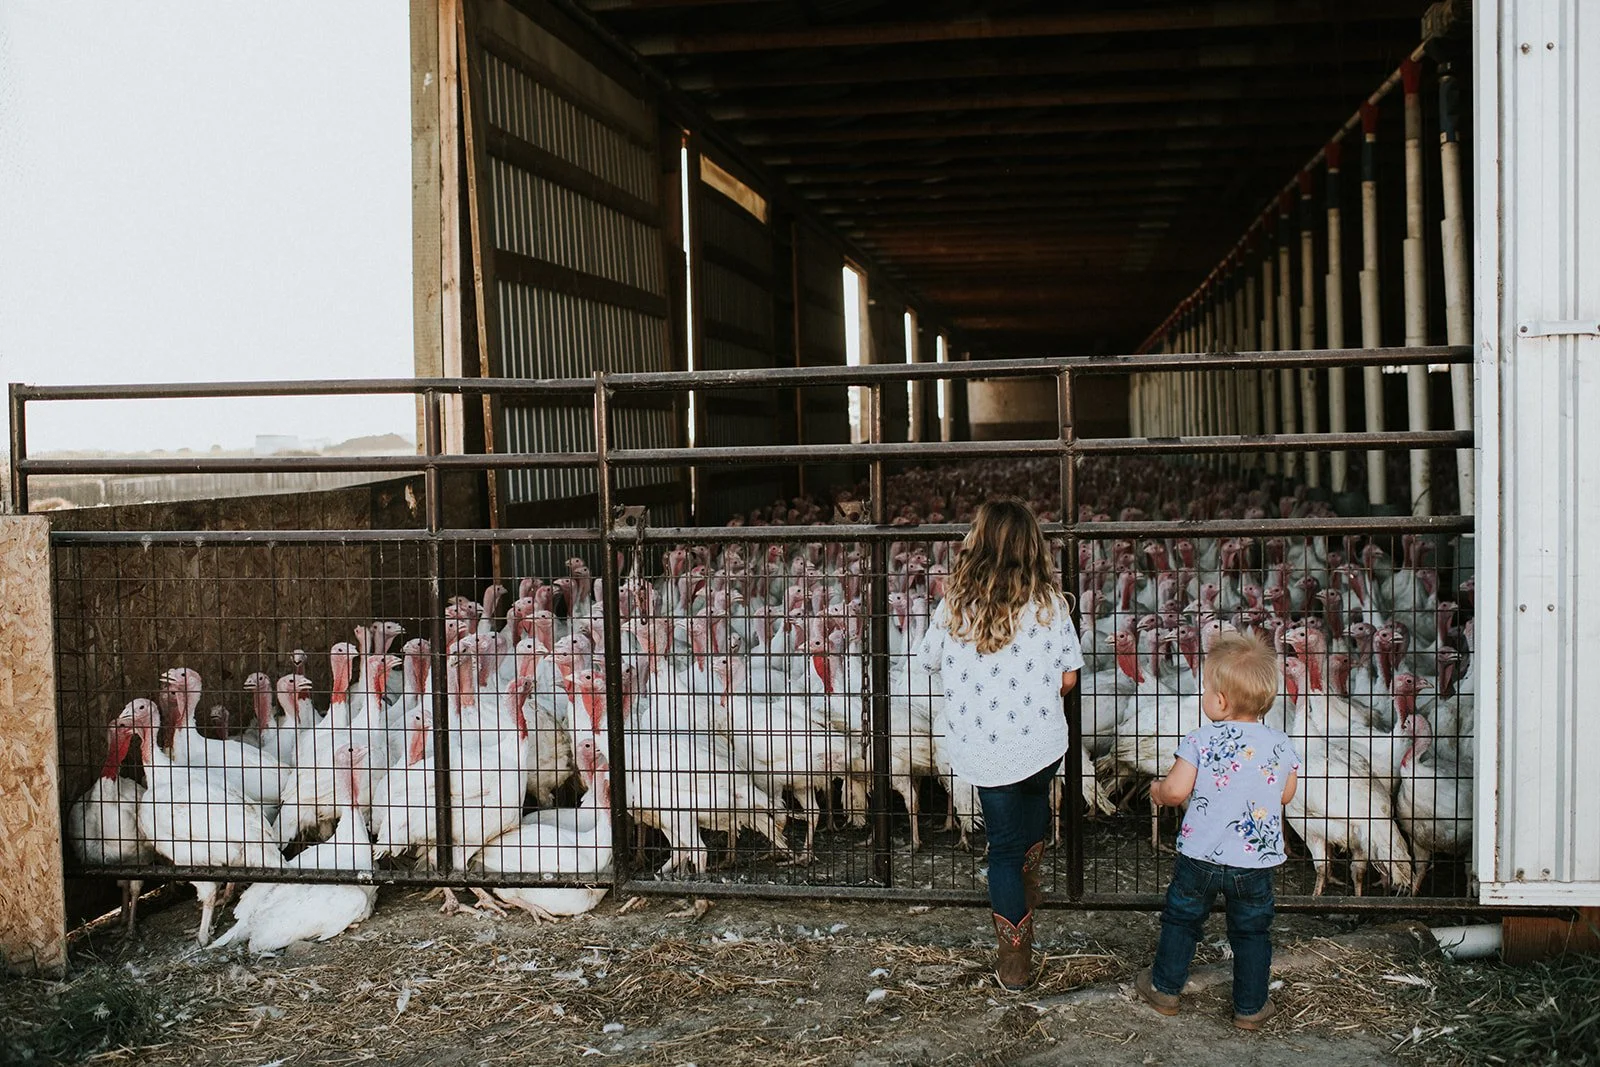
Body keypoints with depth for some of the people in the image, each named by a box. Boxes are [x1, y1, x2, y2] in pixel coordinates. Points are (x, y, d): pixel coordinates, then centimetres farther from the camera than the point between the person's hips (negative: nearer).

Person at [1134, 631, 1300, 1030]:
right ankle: (1250, 1007, 26)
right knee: (1252, 932, 17)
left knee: (1181, 920, 19)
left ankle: (1164, 989, 32)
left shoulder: (1201, 741, -17)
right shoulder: (1282, 747, -7)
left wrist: (1157, 791, 4)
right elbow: (1285, 796, 6)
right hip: (1256, 861, 1)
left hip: (1199, 855, -1)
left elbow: (1176, 791, -18)